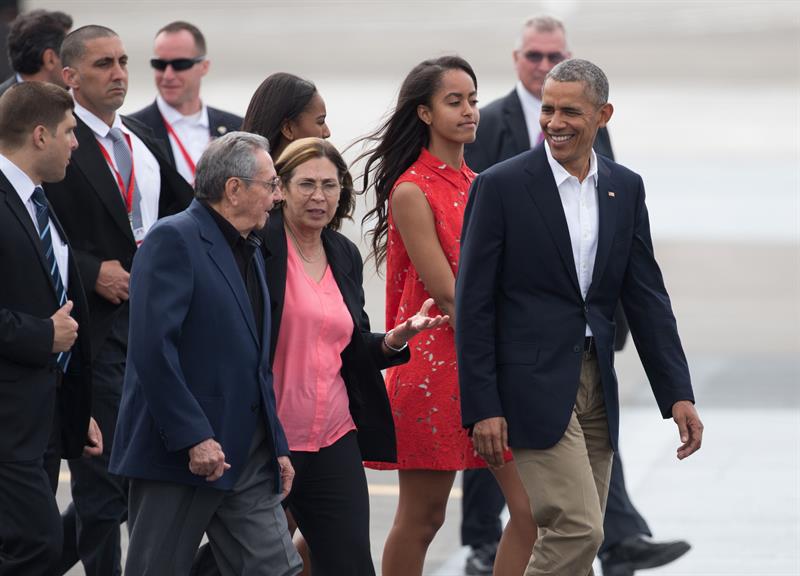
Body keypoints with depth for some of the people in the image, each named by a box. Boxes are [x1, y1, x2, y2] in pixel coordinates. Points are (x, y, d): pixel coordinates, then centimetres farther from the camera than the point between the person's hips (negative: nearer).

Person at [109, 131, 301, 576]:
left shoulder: (252, 251, 18)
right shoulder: (174, 240, -11)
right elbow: (152, 349, -20)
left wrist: (278, 446, 16)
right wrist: (193, 438, -24)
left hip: (248, 457, 8)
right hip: (179, 455, -8)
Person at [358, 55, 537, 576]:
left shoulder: (481, 187, 13)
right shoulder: (412, 192, -9)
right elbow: (446, 294, -13)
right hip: (436, 366, -6)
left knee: (534, 510, -4)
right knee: (421, 519, 3)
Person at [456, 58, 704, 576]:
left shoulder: (626, 188, 9)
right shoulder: (501, 186, -7)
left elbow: (646, 296, 10)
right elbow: (474, 303, -7)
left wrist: (678, 394, 2)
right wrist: (482, 407, -12)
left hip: (596, 382, 6)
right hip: (534, 384, -6)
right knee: (578, 529, -16)